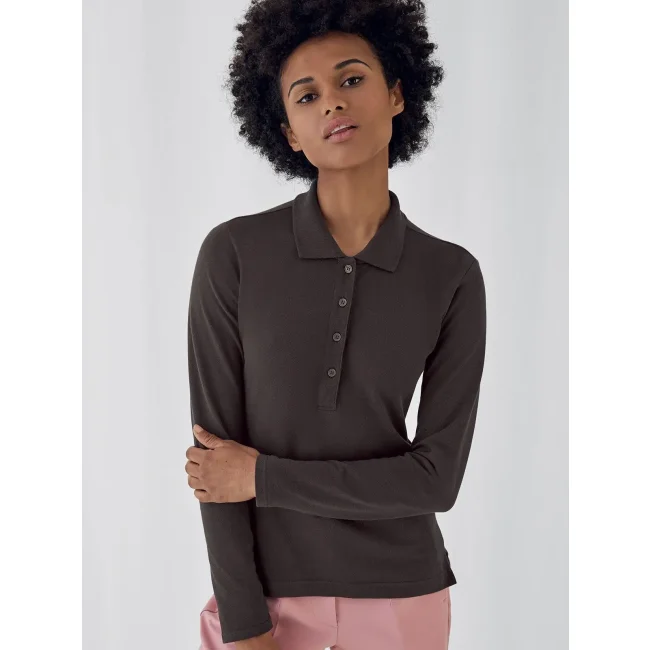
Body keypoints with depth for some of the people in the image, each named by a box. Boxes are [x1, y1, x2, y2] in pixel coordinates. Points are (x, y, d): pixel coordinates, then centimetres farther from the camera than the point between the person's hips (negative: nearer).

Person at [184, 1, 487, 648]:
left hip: (400, 592, 2)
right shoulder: (232, 254, -12)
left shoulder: (453, 277, -8)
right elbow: (216, 451, -10)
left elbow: (437, 477, -11)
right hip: (262, 586, -1)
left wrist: (263, 477, -15)